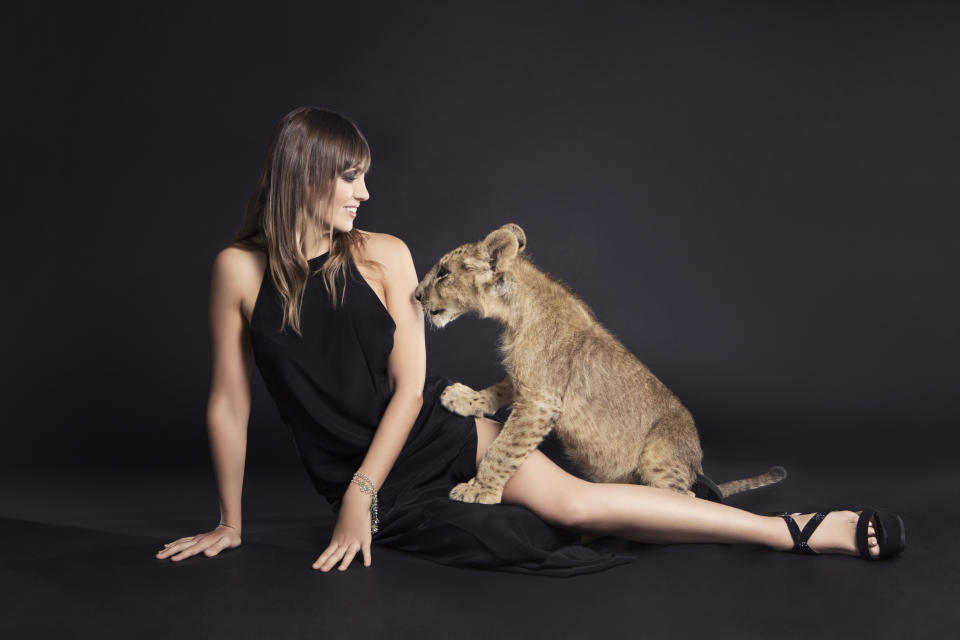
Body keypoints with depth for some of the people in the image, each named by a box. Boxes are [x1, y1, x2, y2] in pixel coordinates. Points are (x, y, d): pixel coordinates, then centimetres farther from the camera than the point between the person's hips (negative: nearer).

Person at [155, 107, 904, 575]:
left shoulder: (384, 256, -4)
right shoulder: (241, 269, -9)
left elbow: (409, 384, -6)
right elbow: (228, 404, -4)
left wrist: (358, 495, -13)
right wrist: (230, 525, 2)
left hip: (443, 435, 1)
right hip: (388, 499, -1)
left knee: (575, 499, -20)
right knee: (568, 518, -17)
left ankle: (796, 531, -12)